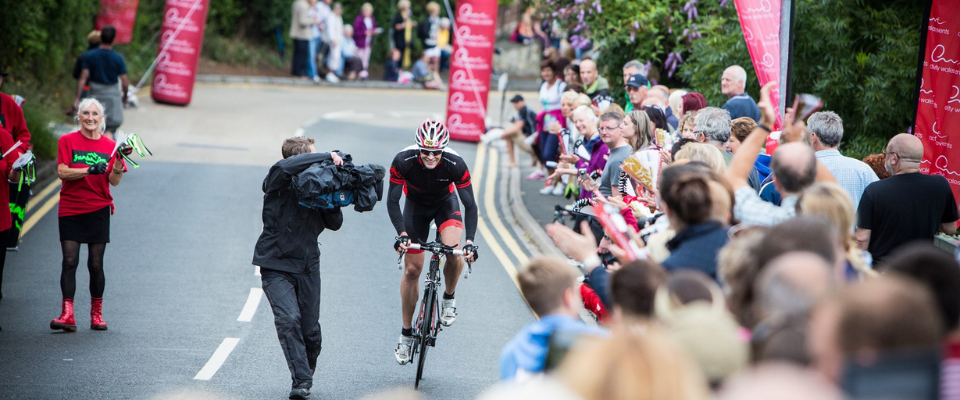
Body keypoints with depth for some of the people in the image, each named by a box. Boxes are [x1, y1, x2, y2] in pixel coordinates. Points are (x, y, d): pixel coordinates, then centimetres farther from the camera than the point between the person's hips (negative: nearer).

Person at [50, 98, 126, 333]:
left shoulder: (110, 146, 6)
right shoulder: (67, 141, 2)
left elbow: (114, 181, -1)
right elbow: (62, 172, -9)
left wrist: (119, 160, -18)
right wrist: (90, 170, -20)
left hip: (98, 210, 1)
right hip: (70, 210, -1)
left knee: (96, 264, 2)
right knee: (70, 261, -8)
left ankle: (96, 314, 13)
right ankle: (67, 315, -11)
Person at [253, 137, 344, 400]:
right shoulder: (280, 184, -9)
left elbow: (334, 223, 6)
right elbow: (285, 166, -33)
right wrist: (327, 157, -30)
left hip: (308, 265, 5)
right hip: (277, 265, -5)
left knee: (310, 329, 5)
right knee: (288, 319, -22)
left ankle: (307, 372, 30)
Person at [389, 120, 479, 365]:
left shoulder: (455, 165, -32)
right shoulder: (403, 161, -32)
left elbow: (470, 205, -26)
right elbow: (392, 202, -25)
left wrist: (470, 240, -38)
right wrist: (401, 234, -38)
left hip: (445, 204, -1)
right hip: (416, 205, 1)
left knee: (455, 252, -29)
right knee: (412, 270, -2)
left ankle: (449, 298, 1)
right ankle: (406, 334, 12)